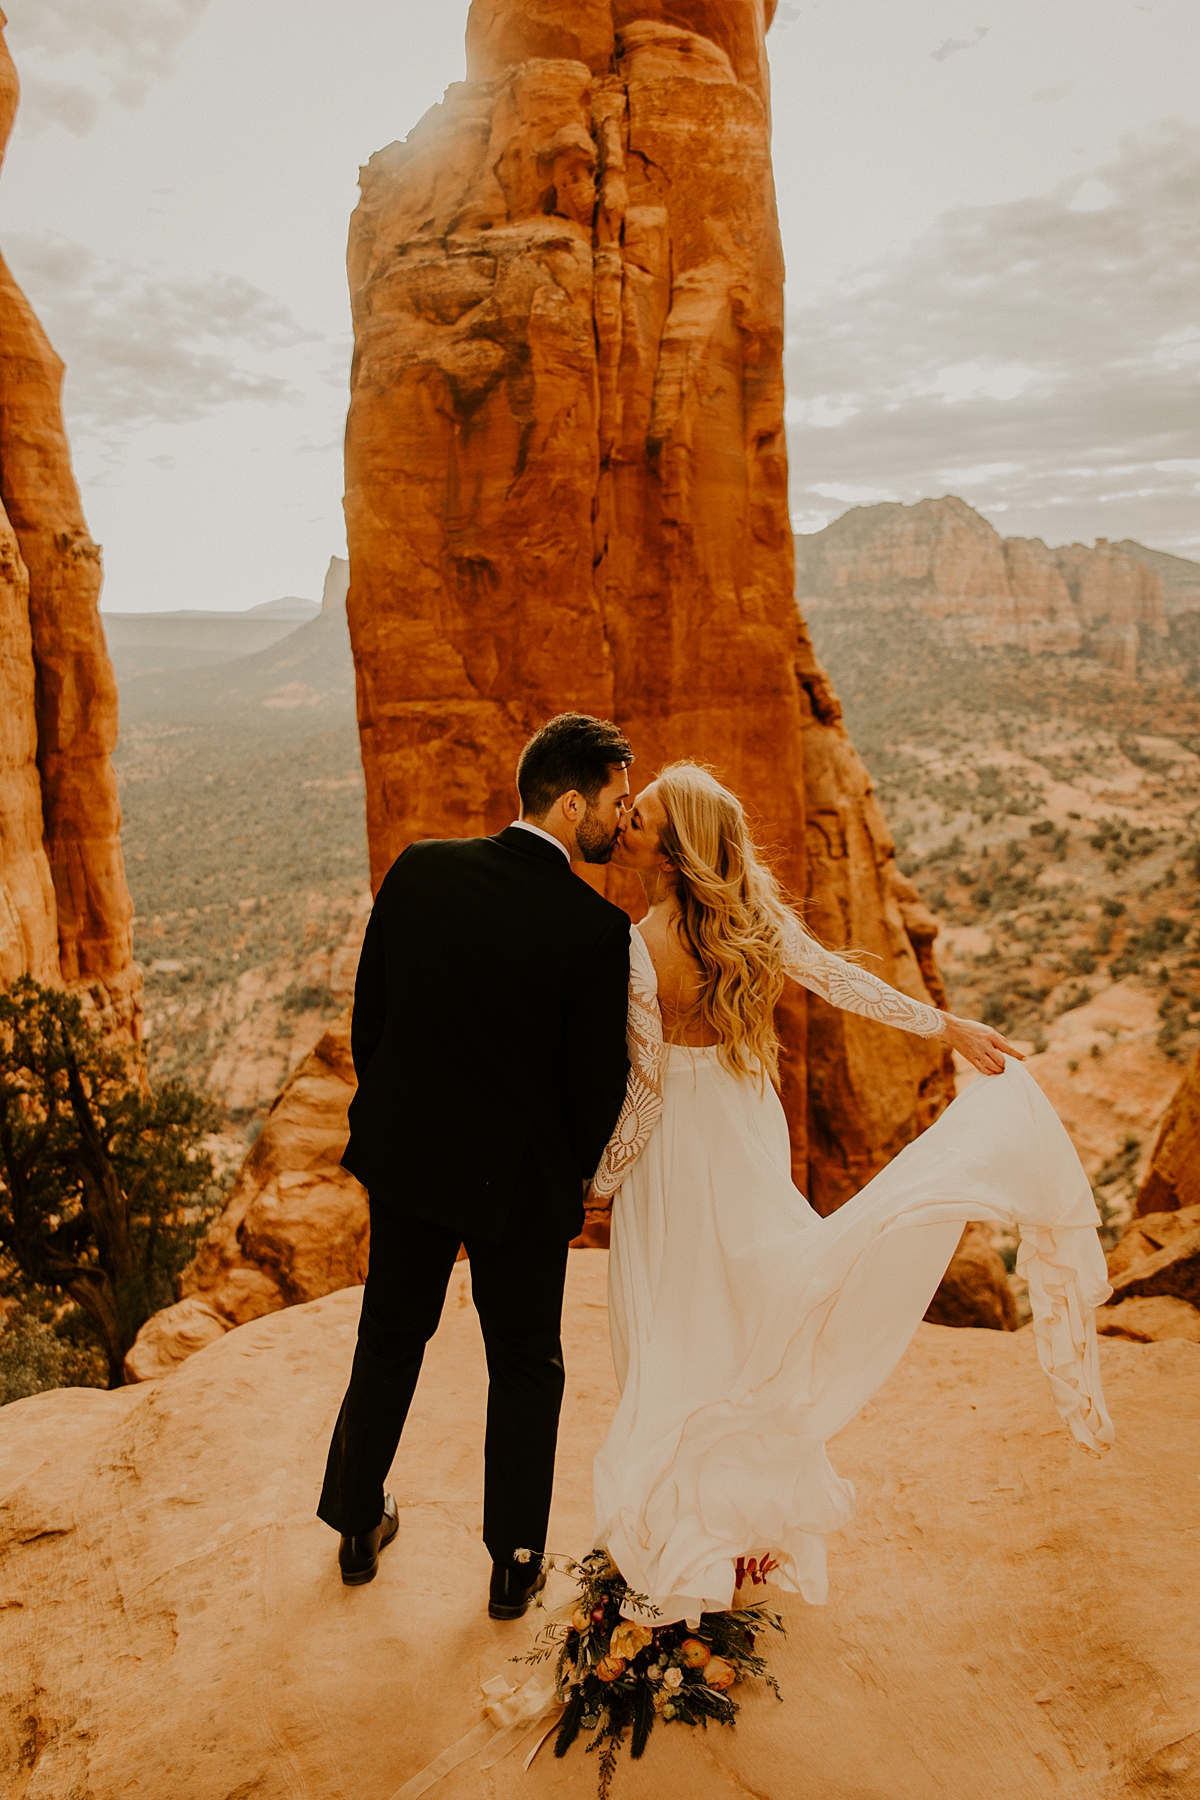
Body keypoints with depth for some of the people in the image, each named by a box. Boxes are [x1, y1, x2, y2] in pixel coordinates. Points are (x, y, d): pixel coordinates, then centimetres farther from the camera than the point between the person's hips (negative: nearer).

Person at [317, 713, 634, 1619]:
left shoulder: (419, 869, -8)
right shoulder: (596, 928, -20)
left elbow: (368, 1014, 0)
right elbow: (597, 1082, -12)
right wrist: (575, 1171, 8)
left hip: (403, 1159, 4)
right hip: (519, 1180, -4)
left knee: (390, 1342, 24)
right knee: (526, 1369, 17)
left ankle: (359, 1527, 43)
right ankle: (514, 1567, 34)